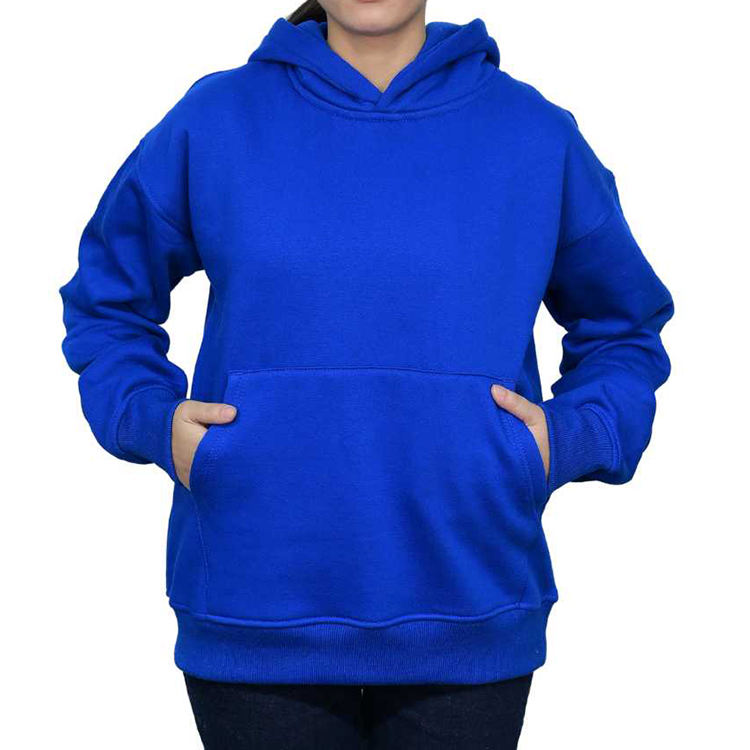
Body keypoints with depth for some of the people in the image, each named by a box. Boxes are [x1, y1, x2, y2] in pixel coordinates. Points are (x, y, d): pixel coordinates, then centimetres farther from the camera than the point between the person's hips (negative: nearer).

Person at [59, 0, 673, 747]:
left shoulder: (537, 136, 2)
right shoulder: (214, 121, 1)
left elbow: (623, 331, 14)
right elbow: (107, 303, 14)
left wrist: (570, 437, -4)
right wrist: (153, 420, -4)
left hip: (468, 619, 1)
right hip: (253, 620, 0)